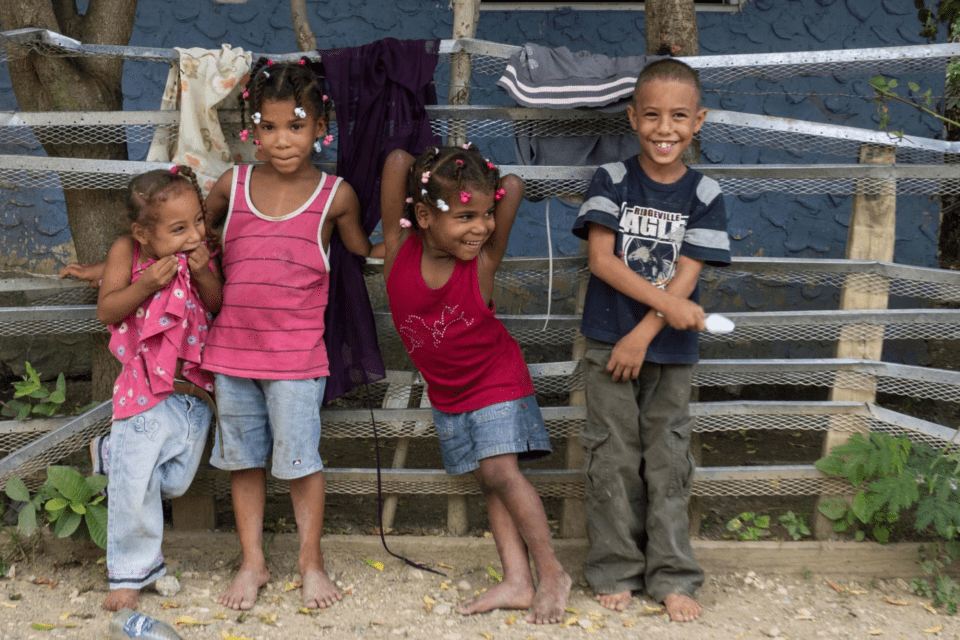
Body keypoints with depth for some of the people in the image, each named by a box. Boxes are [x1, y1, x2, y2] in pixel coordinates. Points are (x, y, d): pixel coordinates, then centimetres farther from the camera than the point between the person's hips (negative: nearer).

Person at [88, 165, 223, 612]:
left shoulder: (202, 251, -5)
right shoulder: (126, 251, -9)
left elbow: (220, 306, -4)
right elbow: (106, 311, -10)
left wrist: (204, 273, -22)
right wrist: (148, 283, -24)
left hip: (194, 386, 3)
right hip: (146, 387, -2)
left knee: (175, 481, 9)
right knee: (134, 484, -3)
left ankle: (110, 454, 36)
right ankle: (132, 569, 18)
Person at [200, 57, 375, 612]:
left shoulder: (335, 196, -4)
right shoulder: (232, 186, 2)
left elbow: (366, 256, 11)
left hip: (296, 356, -3)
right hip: (232, 349, 3)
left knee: (301, 458, 3)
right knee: (244, 459, 13)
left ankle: (312, 562, 21)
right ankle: (253, 562, 27)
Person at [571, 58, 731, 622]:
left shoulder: (705, 195, -1)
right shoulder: (611, 181, -2)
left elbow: (686, 276, -6)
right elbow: (602, 259, -11)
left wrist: (642, 336, -15)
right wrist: (667, 302, -18)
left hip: (671, 351, 1)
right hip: (609, 344, -1)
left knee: (669, 462, 7)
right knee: (613, 459, 5)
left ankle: (671, 577, 17)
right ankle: (616, 571, 17)